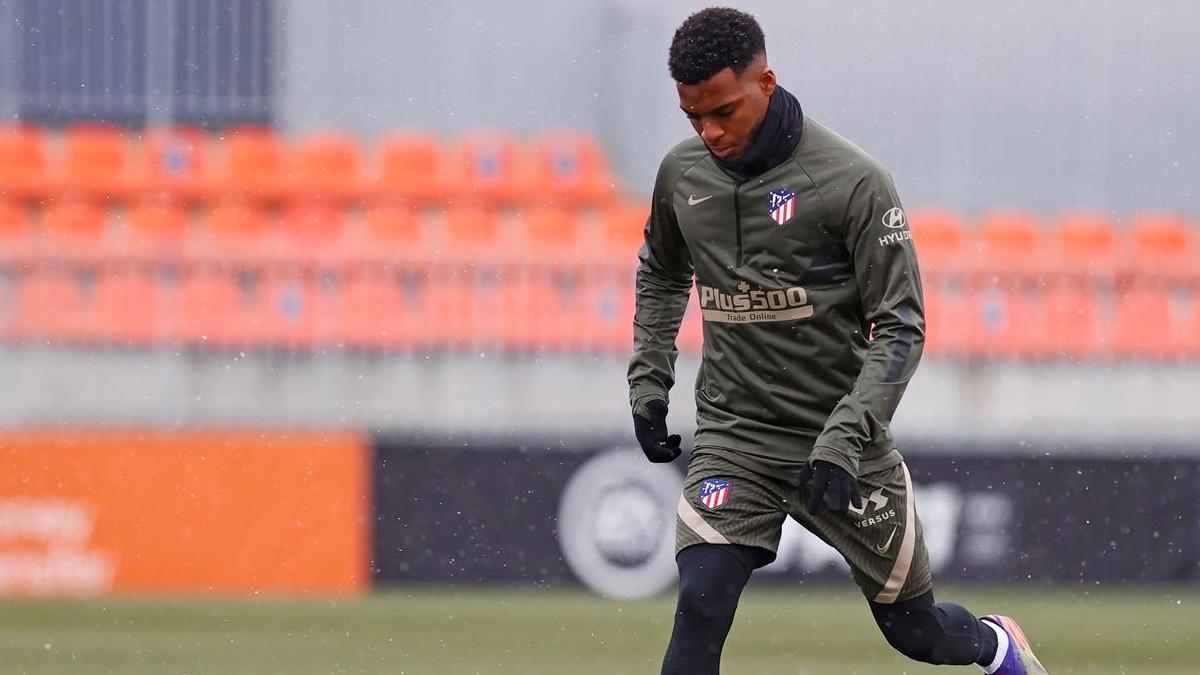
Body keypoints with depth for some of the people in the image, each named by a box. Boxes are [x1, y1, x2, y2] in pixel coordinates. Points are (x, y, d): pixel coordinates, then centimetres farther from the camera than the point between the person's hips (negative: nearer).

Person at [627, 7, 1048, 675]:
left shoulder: (853, 180, -15)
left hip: (844, 441, -3)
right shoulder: (682, 174, 0)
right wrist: (648, 384, 11)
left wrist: (842, 440, -23)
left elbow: (901, 327, -14)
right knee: (701, 606, -20)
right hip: (734, 439, 3)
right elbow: (662, 276, 22)